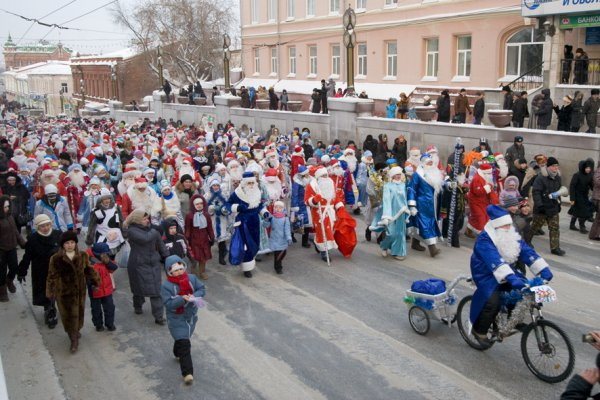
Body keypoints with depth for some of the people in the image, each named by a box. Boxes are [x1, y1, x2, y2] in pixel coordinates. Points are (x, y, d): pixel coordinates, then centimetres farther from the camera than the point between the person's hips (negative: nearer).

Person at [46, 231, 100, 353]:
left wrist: (96, 281, 7)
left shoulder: (83, 256, -5)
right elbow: (52, 276, -7)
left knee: (79, 312, 18)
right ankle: (74, 339, 18)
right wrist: (50, 292, -5)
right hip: (64, 291, -3)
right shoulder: (56, 259, -14)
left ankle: (76, 331, 44)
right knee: (68, 314, 4)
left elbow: (89, 270, 8)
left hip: (79, 290, 3)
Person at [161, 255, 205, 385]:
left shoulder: (191, 278, -7)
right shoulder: (166, 286, -19)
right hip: (176, 319, -5)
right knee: (184, 344, -12)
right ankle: (187, 372, -9)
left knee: (184, 338, 26)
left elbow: (202, 289, -1)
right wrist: (182, 299, -37)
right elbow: (168, 303, -24)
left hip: (191, 316, 5)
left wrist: (195, 296, -21)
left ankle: (178, 353, 58)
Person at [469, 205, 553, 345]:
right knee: (493, 302, -27)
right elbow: (495, 261, -37)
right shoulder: (484, 240, -23)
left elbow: (527, 251, -9)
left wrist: (543, 269, -21)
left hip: (509, 271, 7)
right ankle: (479, 330, -1)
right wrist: (511, 278, -50)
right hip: (488, 276, -7)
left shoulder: (512, 236, 0)